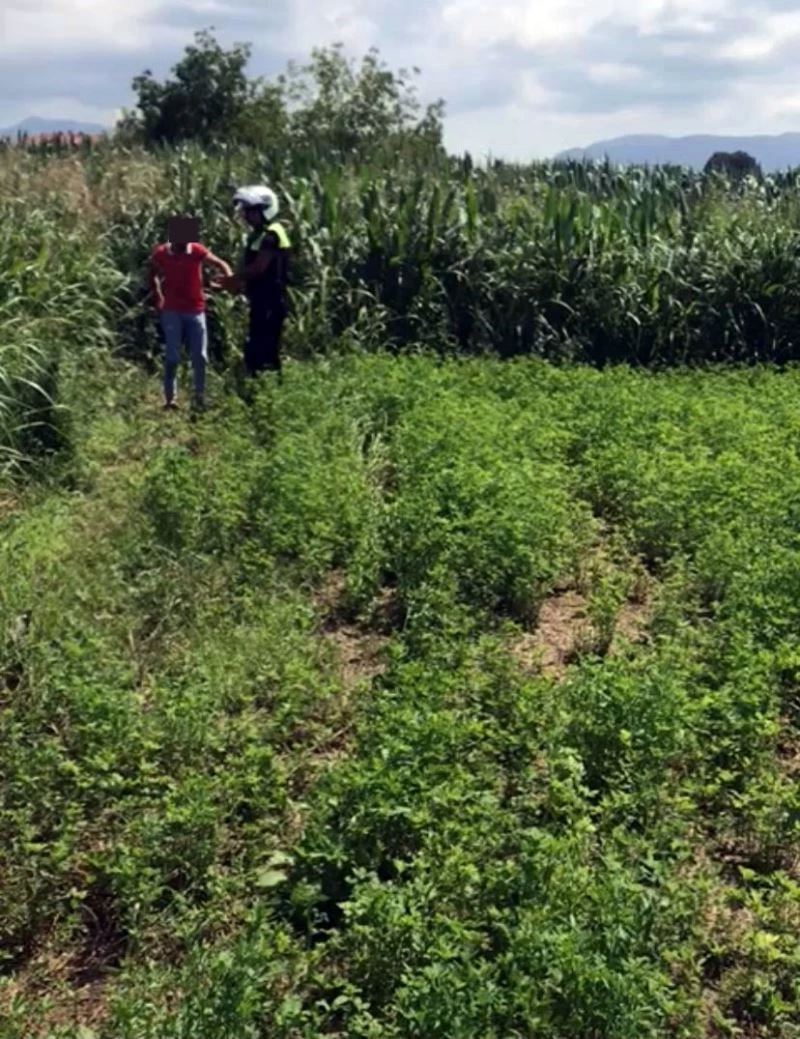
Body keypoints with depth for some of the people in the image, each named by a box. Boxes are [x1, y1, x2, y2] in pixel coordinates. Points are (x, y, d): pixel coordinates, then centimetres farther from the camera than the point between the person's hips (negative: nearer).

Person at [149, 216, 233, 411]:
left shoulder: (197, 251, -8)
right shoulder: (160, 254, -6)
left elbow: (220, 264, -5)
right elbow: (153, 276, 13)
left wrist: (230, 279, -25)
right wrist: (157, 297, 7)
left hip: (196, 310, 1)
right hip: (172, 312, -1)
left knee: (200, 357, 2)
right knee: (172, 357, -1)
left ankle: (200, 398, 11)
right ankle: (169, 399, 5)